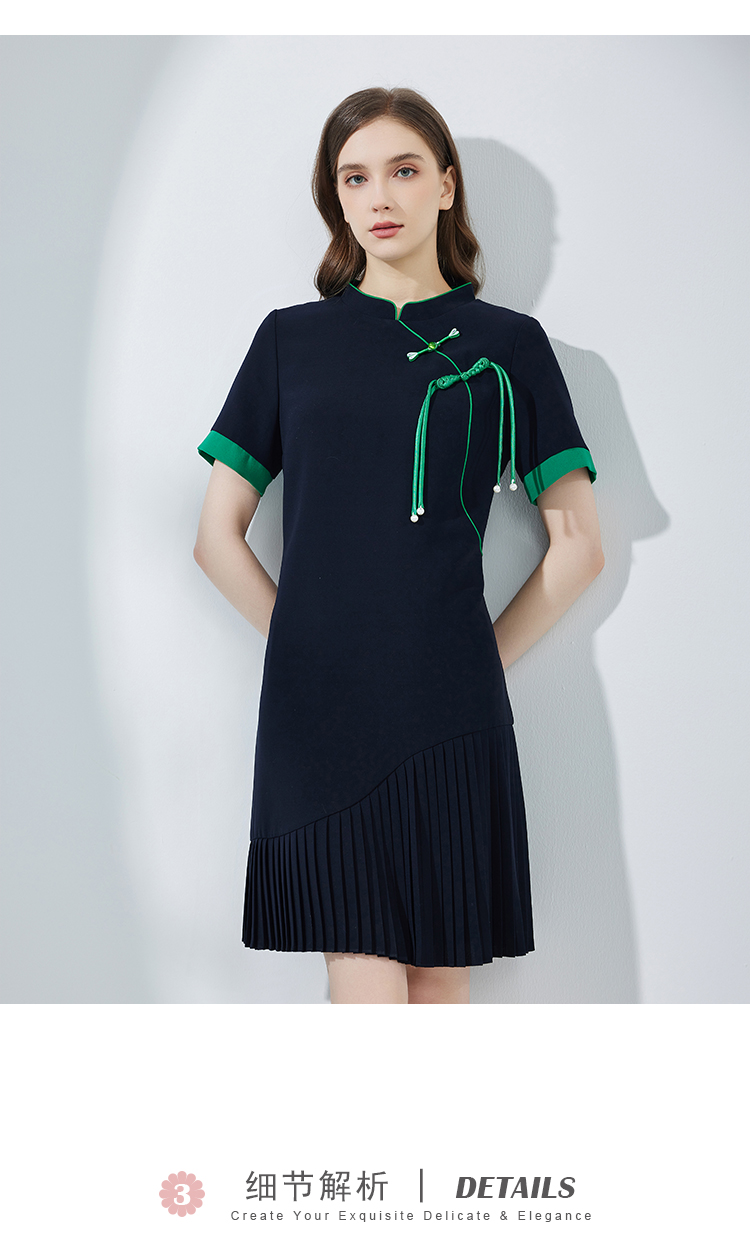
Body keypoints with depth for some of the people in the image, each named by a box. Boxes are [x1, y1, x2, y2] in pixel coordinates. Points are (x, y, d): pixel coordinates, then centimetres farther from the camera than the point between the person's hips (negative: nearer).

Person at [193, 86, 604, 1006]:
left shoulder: (506, 343, 8)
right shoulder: (291, 337, 11)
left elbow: (579, 547, 9)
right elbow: (218, 538, 11)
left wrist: (482, 658, 4)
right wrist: (312, 648, 3)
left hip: (450, 720, 0)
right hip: (316, 714, 0)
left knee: (441, 981, 6)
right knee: (364, 985, -3)